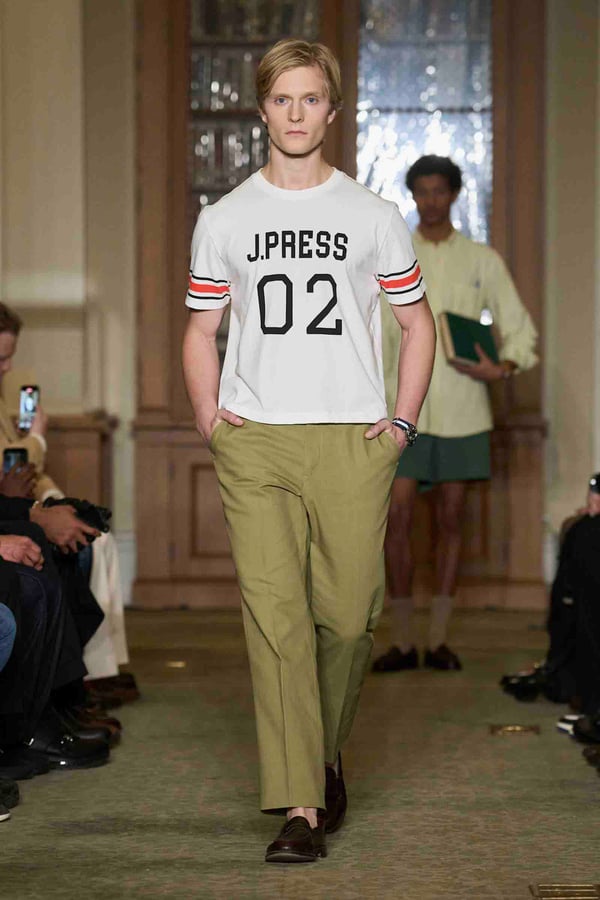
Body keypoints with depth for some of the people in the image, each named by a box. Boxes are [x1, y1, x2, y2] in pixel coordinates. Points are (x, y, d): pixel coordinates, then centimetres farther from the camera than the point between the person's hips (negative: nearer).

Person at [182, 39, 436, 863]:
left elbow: (418, 324, 14)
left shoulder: (374, 216, 8)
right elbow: (202, 330, 17)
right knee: (275, 618, -8)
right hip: (255, 442, 0)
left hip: (352, 442, 0)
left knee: (348, 616, -1)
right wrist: (208, 418, 3)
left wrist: (403, 423, 4)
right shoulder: (224, 218, 10)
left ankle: (327, 753, 27)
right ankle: (301, 807, -7)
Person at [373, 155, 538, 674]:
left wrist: (503, 367, -11)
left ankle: (438, 640, 10)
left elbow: (520, 328, 9)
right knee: (398, 518, -7)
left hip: (461, 410, 1)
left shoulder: (482, 261, 8)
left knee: (452, 519, 4)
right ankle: (402, 642, 0)